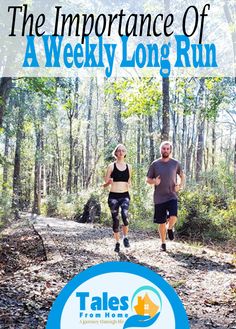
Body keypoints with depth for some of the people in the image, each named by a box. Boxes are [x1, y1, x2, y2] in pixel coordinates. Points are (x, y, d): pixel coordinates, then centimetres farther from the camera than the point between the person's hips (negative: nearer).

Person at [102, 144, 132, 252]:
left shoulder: (128, 166, 9)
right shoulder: (111, 166, 0)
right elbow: (106, 182, 2)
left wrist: (129, 184, -2)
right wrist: (108, 182, -21)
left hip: (125, 195, 1)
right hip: (113, 196, -1)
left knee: (125, 216, -22)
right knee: (115, 220, 3)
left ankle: (125, 237, 1)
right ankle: (117, 242, 20)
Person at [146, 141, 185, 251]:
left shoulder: (175, 163, 2)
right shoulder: (155, 164, 0)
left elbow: (182, 176, 17)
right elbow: (148, 179, 6)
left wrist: (180, 186, -2)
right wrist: (154, 181, -16)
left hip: (172, 196, 0)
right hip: (159, 198, 1)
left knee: (173, 217, -21)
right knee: (161, 222, 7)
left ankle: (170, 228, 15)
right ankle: (163, 243, 27)